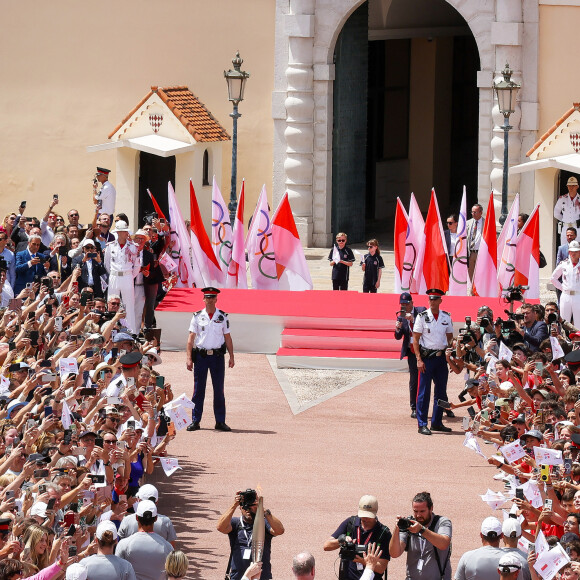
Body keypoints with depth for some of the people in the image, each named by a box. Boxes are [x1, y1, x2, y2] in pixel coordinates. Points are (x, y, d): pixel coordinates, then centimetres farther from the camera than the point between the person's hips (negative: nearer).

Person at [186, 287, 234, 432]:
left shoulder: (223, 317, 7)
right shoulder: (197, 316, 4)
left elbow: (227, 338, 11)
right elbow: (191, 338, 2)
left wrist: (231, 356, 5)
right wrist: (189, 358, -6)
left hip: (217, 356, 1)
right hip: (201, 356, -1)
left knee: (219, 390, 3)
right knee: (198, 389, 0)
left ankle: (220, 421, 8)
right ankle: (195, 421, 5)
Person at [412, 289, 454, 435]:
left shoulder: (446, 317, 8)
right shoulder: (422, 317, -3)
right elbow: (415, 339, -4)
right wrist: (419, 360, -12)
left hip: (441, 357, 4)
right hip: (426, 357, -4)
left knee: (441, 391, 8)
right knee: (424, 392, -6)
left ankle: (437, 422, 18)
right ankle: (422, 425, -3)